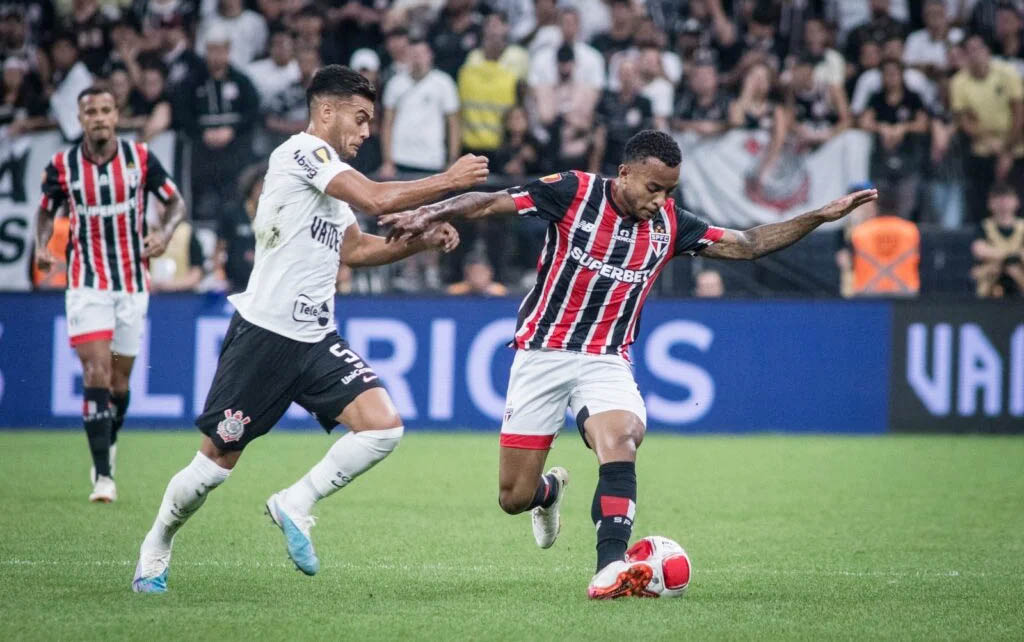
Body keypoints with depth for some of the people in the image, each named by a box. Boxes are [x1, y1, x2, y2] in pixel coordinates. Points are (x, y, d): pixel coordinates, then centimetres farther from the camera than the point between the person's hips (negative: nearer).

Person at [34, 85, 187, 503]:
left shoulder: (140, 157, -4)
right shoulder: (62, 166, -4)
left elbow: (175, 202, 5)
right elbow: (46, 211, 12)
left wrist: (164, 233, -15)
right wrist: (42, 246, -8)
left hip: (133, 283, 1)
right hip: (87, 283, -1)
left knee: (119, 378, 9)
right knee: (96, 374, -14)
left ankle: (109, 442, 39)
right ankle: (103, 476, -15)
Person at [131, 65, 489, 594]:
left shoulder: (330, 169, 17)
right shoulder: (303, 151, -11)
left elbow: (354, 248, 27)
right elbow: (377, 199, -23)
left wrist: (423, 240, 15)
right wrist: (448, 181, -16)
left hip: (314, 340, 8)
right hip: (264, 333, -8)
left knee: (384, 427, -11)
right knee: (218, 459, 0)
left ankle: (295, 505, 1)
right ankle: (155, 549, 21)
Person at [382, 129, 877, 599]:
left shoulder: (669, 224, 0)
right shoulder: (574, 193, -11)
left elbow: (747, 245, 6)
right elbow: (490, 203, -11)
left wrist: (820, 217, -1)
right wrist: (428, 215, -24)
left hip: (607, 361, 2)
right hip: (543, 352, -2)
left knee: (620, 440, -31)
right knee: (515, 498, 1)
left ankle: (610, 569, -35)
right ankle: (549, 491, 40)